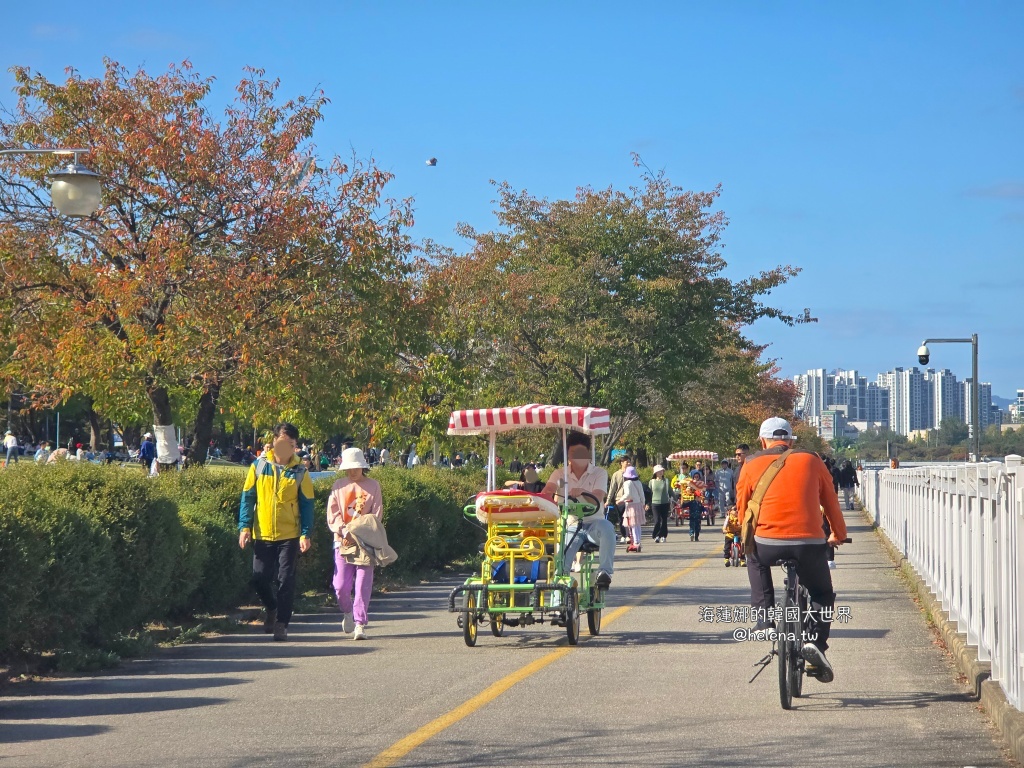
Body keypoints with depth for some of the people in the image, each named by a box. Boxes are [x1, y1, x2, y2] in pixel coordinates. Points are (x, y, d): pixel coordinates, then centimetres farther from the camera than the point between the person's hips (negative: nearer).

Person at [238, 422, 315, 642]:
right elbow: (248, 497, 4)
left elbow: (306, 504, 2)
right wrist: (245, 526, -5)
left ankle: (282, 624, 7)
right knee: (259, 578, 3)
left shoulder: (300, 472, -1)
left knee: (285, 581, -2)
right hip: (262, 534, 1)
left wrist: (305, 534, -7)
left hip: (289, 535, -1)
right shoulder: (259, 466, 1)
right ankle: (272, 608, 31)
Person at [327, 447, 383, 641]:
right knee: (341, 585, -2)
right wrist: (344, 531, -15)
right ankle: (347, 612, 27)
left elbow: (376, 515, 1)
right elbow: (332, 514, 3)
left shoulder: (373, 486, 6)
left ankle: (360, 624, -3)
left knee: (363, 585, -6)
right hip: (342, 541, 1)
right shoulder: (338, 487, 9)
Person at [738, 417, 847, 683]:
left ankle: (764, 618, 21)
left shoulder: (752, 464, 11)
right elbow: (831, 502, 21)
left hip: (767, 543, 0)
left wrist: (748, 537, 37)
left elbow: (742, 506, 18)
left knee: (754, 558, 35)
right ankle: (815, 642, 0)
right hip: (809, 543, 0)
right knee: (822, 594, 23)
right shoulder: (811, 461, 13)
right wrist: (838, 535, 38)